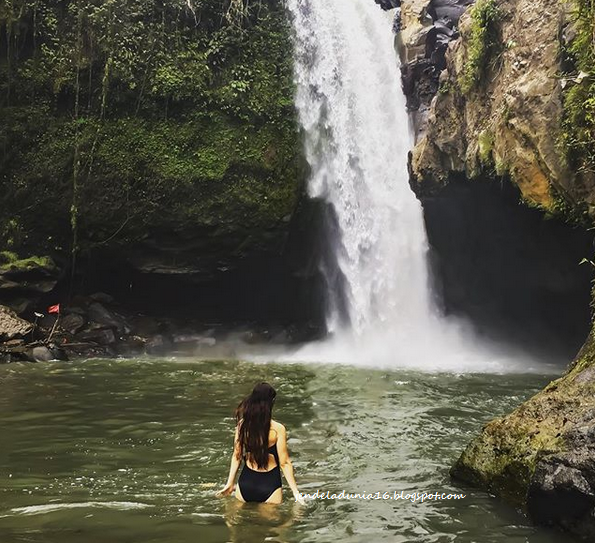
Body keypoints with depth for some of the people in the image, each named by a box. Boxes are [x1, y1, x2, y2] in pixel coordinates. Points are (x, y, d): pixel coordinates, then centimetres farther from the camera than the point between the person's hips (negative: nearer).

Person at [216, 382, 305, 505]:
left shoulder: (242, 425, -7)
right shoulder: (278, 429, -16)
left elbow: (236, 456, 2)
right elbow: (284, 463, -12)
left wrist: (230, 483, 12)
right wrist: (295, 491, -4)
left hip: (245, 482, 3)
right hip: (270, 484, -3)